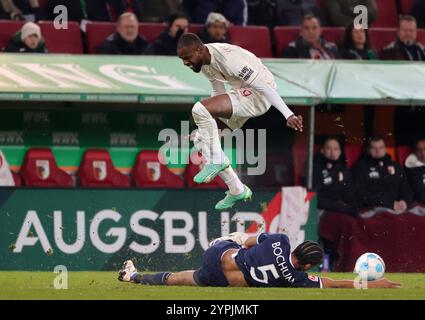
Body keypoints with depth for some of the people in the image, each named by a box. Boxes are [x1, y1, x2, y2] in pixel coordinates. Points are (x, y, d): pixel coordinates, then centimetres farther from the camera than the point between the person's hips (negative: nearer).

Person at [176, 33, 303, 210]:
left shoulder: (227, 58, -27)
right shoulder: (205, 63, 2)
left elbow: (262, 85, -26)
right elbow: (218, 91, 20)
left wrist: (289, 115, -28)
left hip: (260, 96, -10)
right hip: (241, 92, 10)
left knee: (199, 109, -25)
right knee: (201, 139, 7)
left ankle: (215, 161, -10)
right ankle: (237, 191, 13)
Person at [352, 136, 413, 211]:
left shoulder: (396, 167, 18)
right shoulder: (360, 168, 1)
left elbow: (406, 188, 16)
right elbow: (362, 195, -9)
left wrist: (405, 201, -9)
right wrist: (391, 204, -15)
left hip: (396, 211, 3)